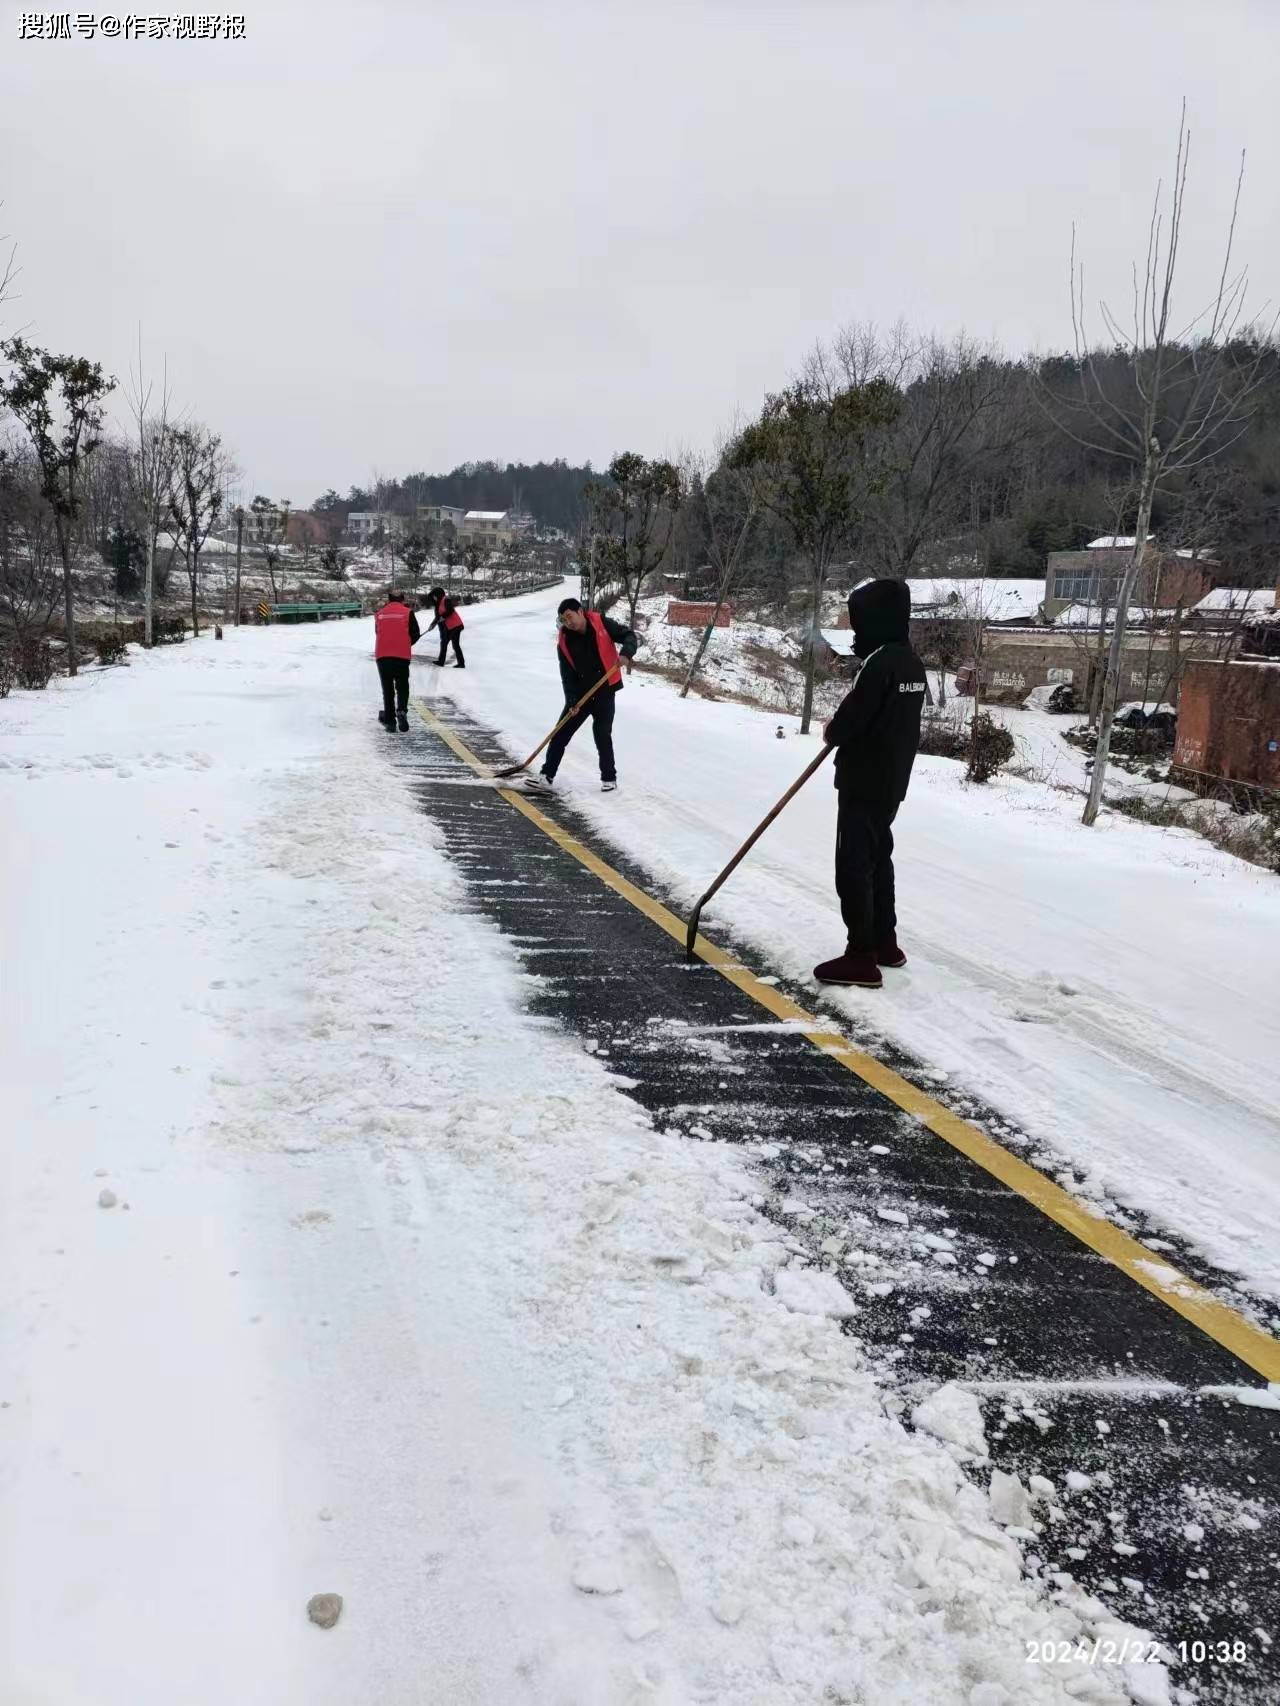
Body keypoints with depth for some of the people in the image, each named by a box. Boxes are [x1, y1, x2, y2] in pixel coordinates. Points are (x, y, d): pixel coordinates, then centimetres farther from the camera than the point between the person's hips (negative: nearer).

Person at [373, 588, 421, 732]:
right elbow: (415, 634, 3)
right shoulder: (407, 612, 2)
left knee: (387, 688, 10)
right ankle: (401, 710, -13)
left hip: (382, 656, 2)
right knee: (402, 686, 12)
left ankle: (389, 721, 8)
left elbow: (377, 633, 15)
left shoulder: (380, 614, 9)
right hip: (402, 656, -2)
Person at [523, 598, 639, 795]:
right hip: (580, 692, 3)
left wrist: (625, 653, -27)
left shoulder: (602, 624, -10)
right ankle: (547, 777, 3)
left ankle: (609, 778, 13)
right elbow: (567, 675, -5)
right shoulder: (565, 641, -4)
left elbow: (630, 636, -6)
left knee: (602, 734, -3)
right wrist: (572, 700, -15)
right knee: (561, 733, -1)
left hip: (605, 691, -3)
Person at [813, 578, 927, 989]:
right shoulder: (911, 662, 9)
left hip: (865, 783, -10)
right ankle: (884, 942, 30)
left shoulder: (880, 663, -21)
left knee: (853, 867, -4)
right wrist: (847, 721, 7)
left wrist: (831, 731, 1)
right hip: (891, 780, 10)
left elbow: (848, 724, -20)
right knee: (877, 859, 20)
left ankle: (861, 958, -2)